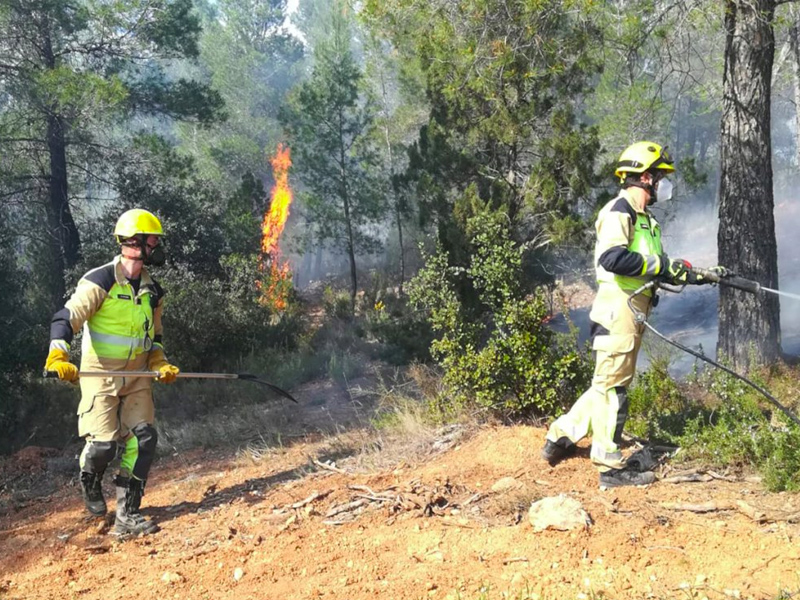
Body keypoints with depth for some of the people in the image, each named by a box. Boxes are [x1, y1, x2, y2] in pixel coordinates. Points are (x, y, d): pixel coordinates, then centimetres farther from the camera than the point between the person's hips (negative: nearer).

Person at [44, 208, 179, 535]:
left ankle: (127, 515, 1)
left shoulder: (152, 290, 8)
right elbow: (66, 319, -17)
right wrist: (58, 356, -32)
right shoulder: (100, 281, -13)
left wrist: (160, 364, 3)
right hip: (100, 375, -6)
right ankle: (90, 483, 29)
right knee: (104, 444, -8)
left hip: (137, 377, 6)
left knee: (143, 440, -6)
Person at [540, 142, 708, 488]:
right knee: (612, 385, -3)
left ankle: (560, 437, 24)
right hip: (617, 312, -10)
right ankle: (611, 467, 4)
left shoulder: (644, 218, 21)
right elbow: (612, 258, -26)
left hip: (632, 314, 10)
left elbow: (655, 268, 23)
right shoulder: (619, 211, -11)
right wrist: (662, 265, -18)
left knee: (610, 384, 15)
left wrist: (697, 274, 12)